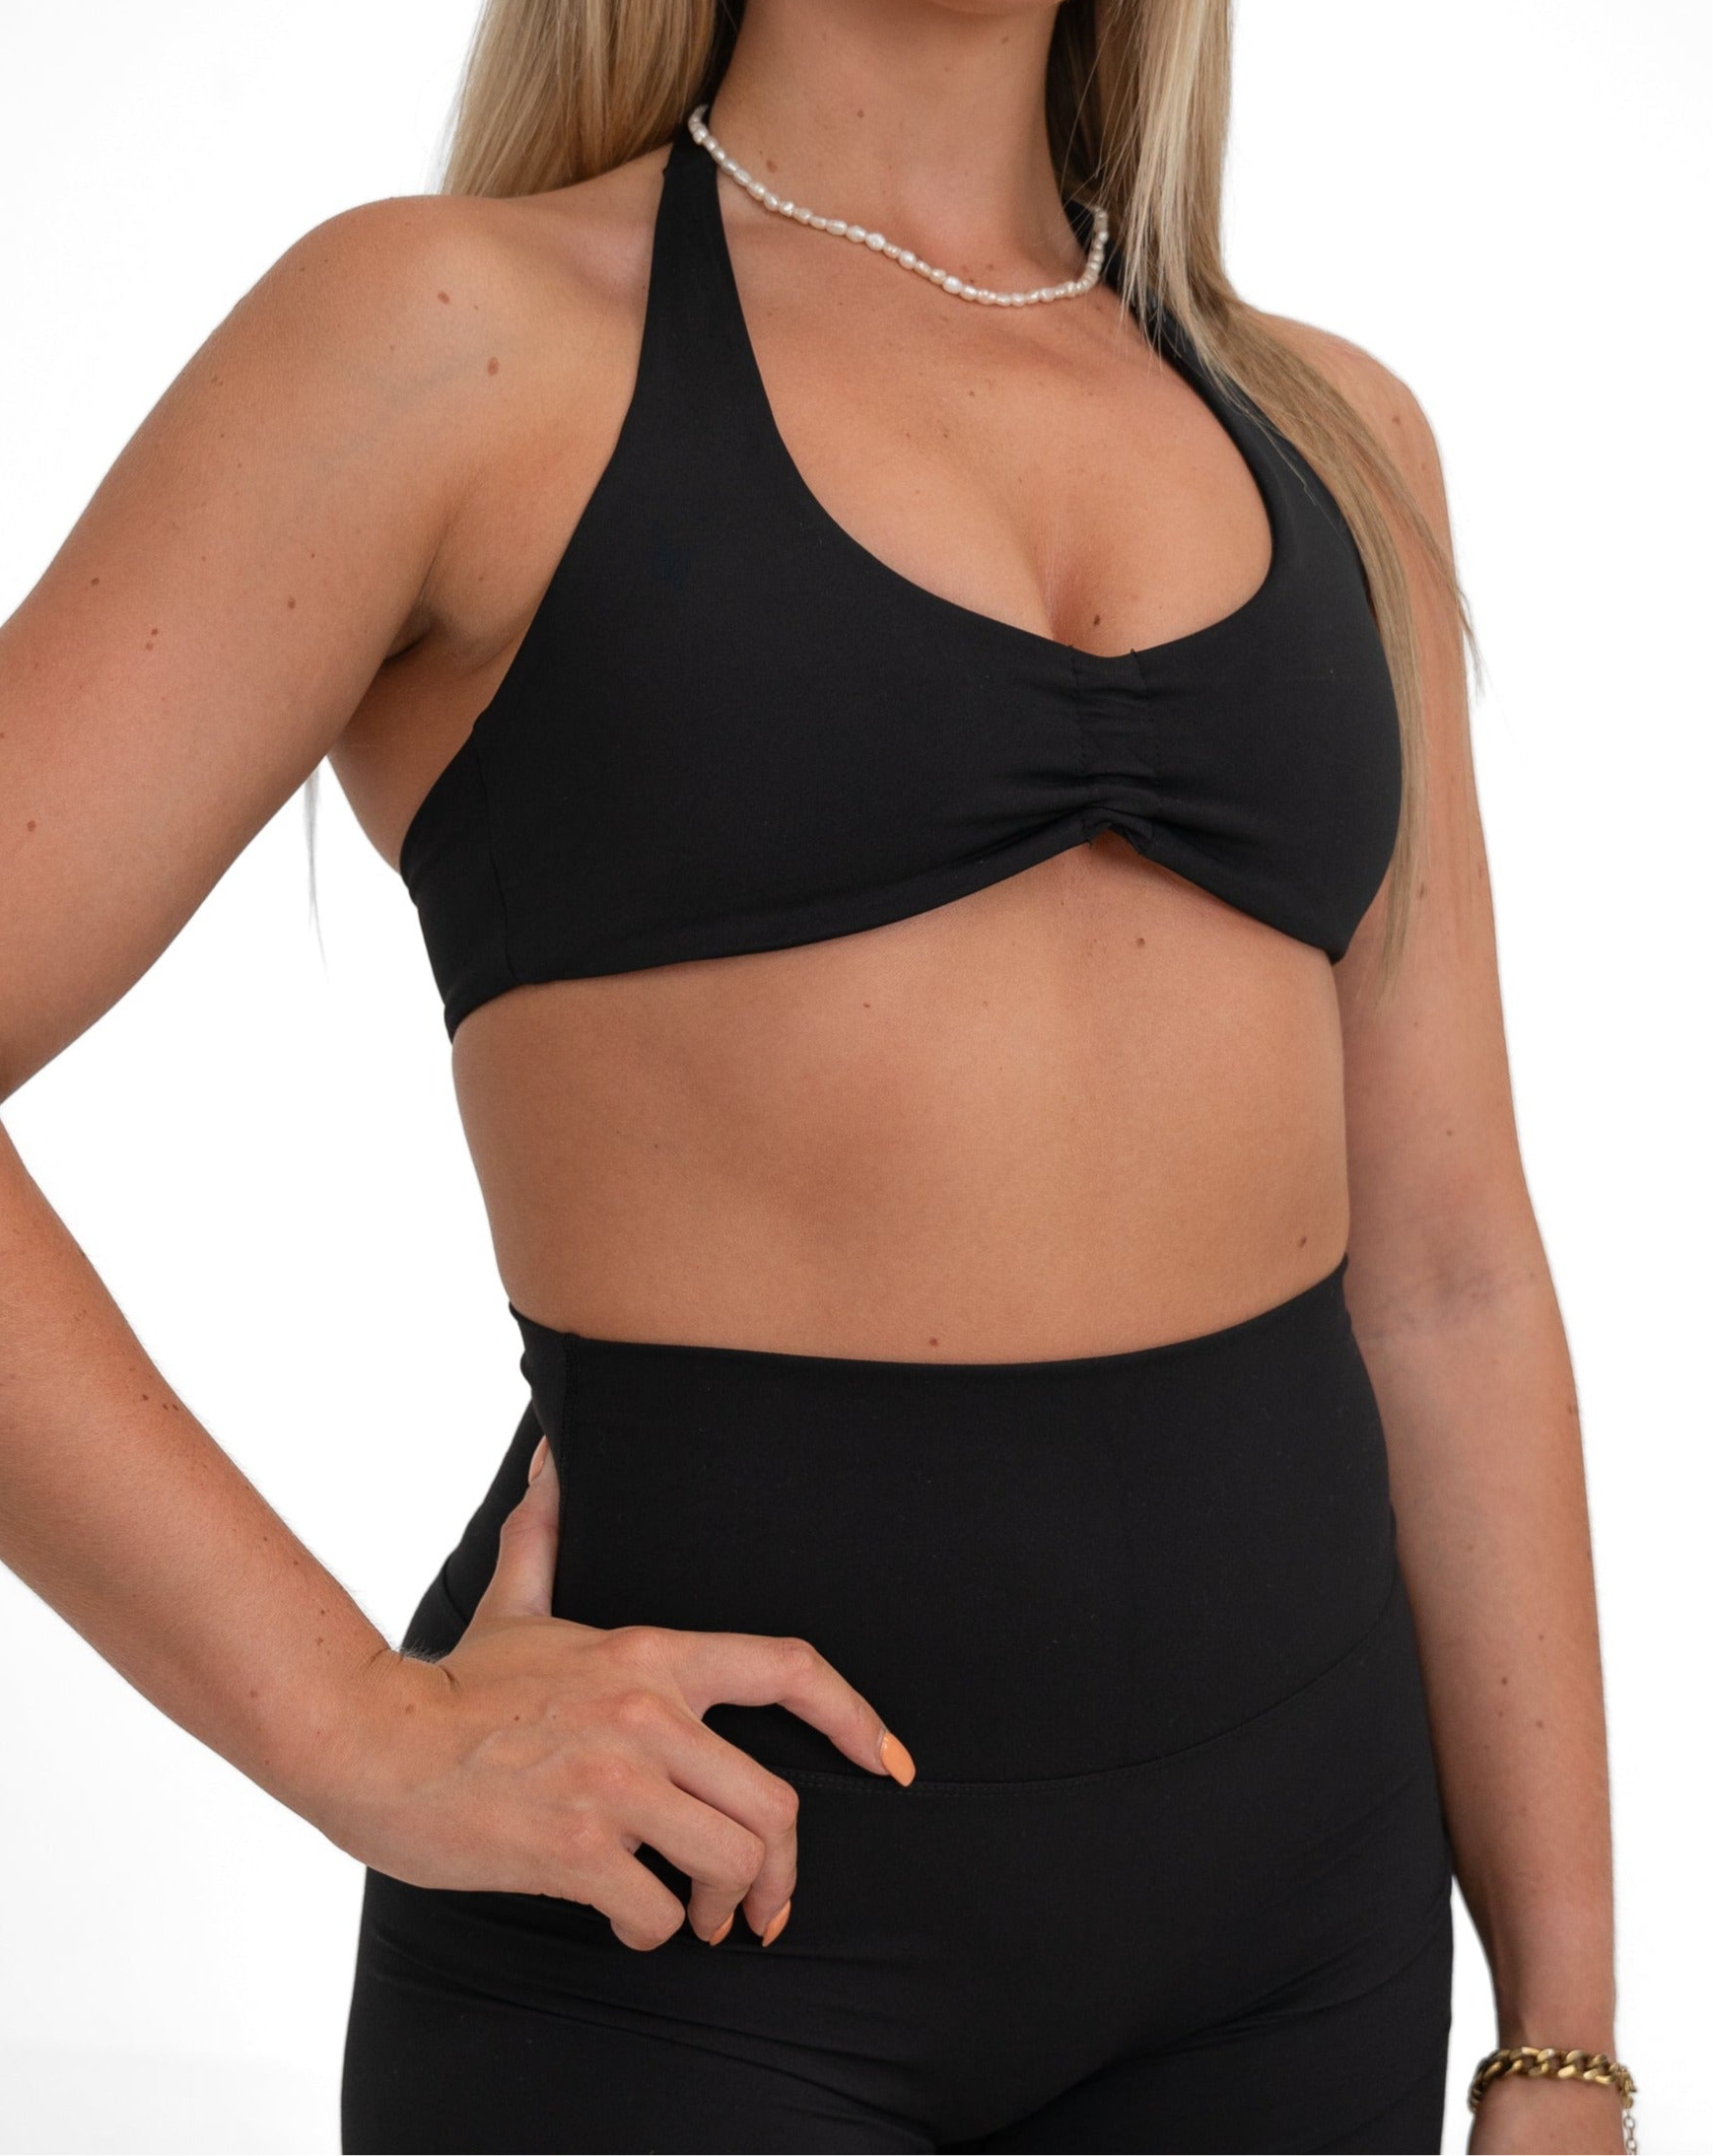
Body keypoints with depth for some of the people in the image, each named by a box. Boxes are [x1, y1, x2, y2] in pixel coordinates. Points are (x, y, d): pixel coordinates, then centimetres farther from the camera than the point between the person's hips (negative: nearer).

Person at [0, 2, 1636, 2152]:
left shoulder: (1325, 437, 9)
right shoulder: (450, 332, -6)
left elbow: (1447, 1275, 8)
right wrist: (361, 1733, -17)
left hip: (1290, 1871, 5)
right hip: (701, 1915, -4)